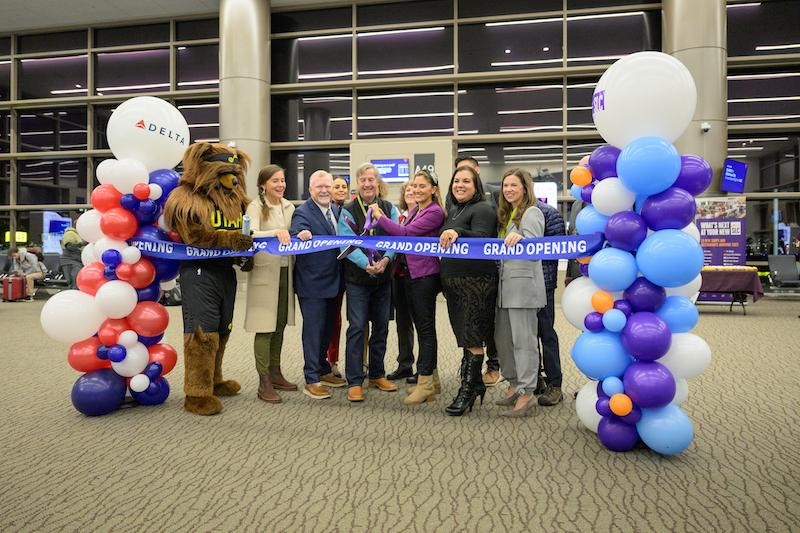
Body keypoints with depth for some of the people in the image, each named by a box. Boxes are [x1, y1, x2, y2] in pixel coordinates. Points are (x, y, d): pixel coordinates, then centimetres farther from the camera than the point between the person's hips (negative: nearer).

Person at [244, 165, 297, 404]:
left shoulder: (288, 206, 11)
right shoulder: (256, 207, -6)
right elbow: (251, 234, -22)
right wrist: (275, 232, -37)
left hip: (285, 271, 6)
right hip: (264, 272, -6)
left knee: (280, 324, 12)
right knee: (265, 326, -4)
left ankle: (275, 373, 25)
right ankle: (264, 382, 3)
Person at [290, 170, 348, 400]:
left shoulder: (337, 210, 9)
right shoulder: (303, 212, -13)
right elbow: (294, 233, -30)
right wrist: (300, 235, -50)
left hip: (332, 281, 7)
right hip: (312, 283, -7)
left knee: (327, 328, 18)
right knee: (313, 329, -1)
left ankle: (323, 371, 34)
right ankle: (311, 381, 10)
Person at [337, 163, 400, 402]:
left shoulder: (389, 209, 6)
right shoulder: (348, 211, -3)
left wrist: (386, 259, -21)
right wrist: (367, 264, -26)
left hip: (383, 277, 4)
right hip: (357, 277, -3)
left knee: (381, 326, 11)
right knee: (357, 328, -4)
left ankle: (377, 374, 26)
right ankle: (354, 382, 4)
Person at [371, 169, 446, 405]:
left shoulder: (435, 212, -11)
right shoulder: (413, 210, 16)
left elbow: (405, 233, -17)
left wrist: (380, 216, -9)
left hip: (425, 275, -9)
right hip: (408, 274, 9)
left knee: (426, 328, -3)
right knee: (421, 327, 13)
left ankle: (425, 383, 3)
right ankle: (431, 379, 23)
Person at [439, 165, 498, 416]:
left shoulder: (483, 209, -6)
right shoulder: (453, 211, 19)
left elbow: (482, 238, -22)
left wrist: (458, 233, -39)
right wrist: (445, 279, 18)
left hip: (477, 281, -8)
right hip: (453, 281, 8)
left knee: (473, 338, -4)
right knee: (465, 336, 13)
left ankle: (468, 389, 5)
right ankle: (476, 384, 24)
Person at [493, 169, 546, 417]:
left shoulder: (531, 212, -6)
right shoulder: (506, 214, 20)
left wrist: (520, 239, -42)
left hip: (524, 283, -9)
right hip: (505, 284, 9)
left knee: (523, 340, -6)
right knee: (502, 338, 12)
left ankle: (527, 393, 1)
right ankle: (515, 384, 25)